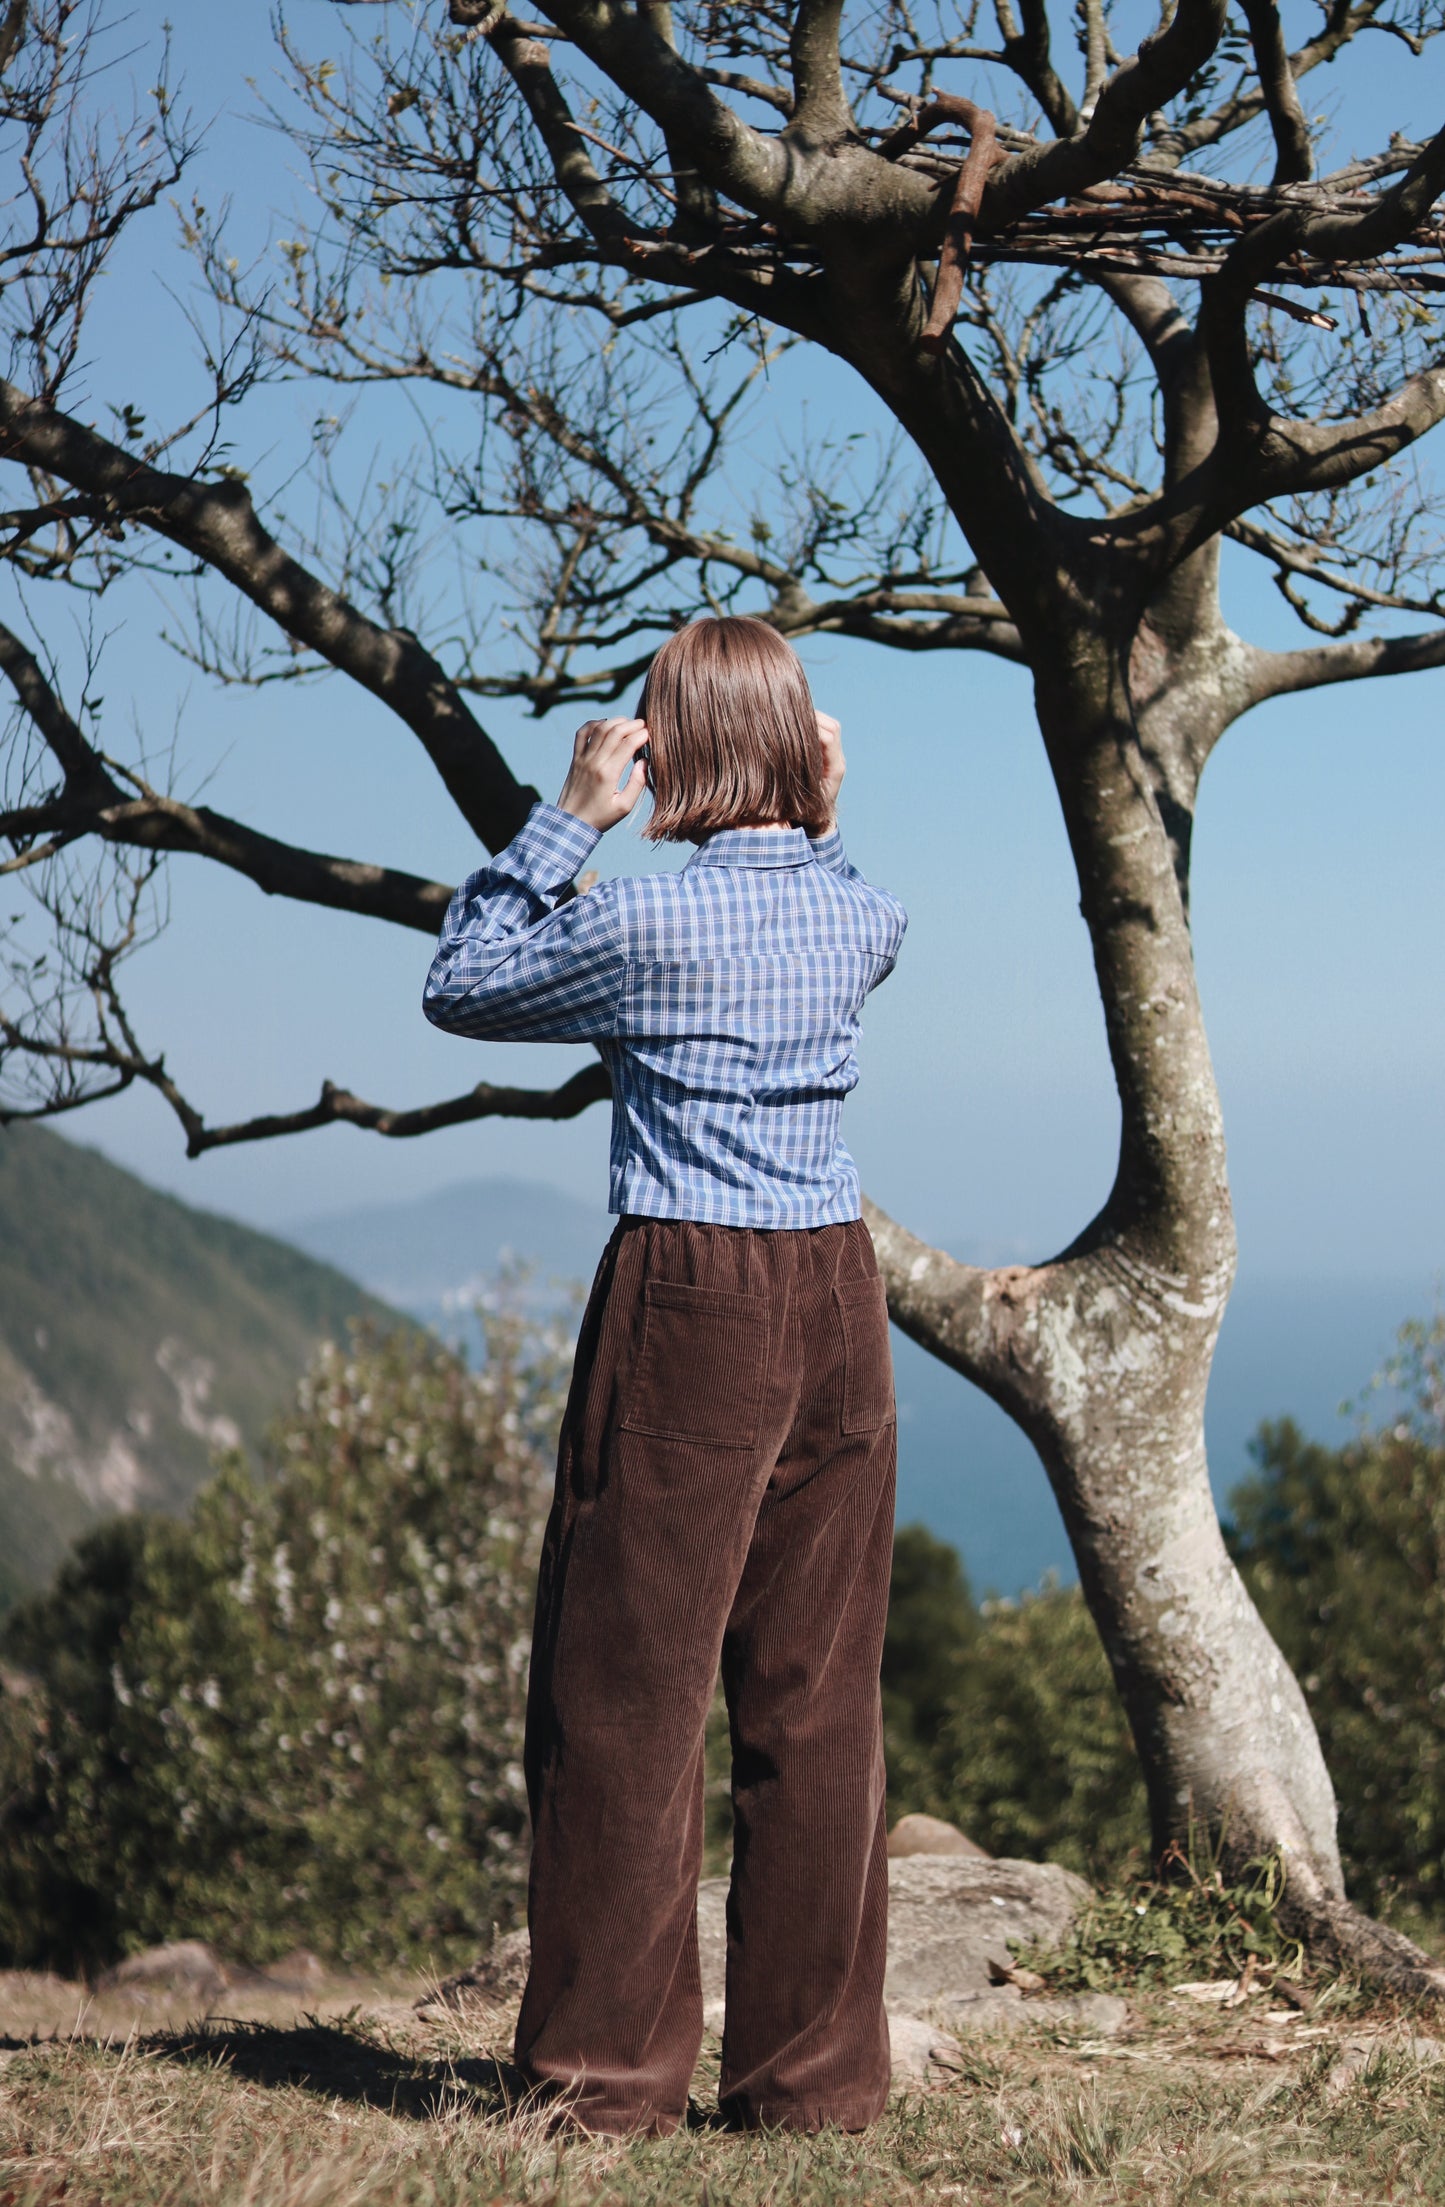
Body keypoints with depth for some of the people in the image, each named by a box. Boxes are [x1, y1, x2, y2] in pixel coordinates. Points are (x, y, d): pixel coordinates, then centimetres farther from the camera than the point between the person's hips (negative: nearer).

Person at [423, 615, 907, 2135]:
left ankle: (612, 2068, 7)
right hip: (837, 1294, 5)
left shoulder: (646, 923, -10)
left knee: (628, 1688, 3)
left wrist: (568, 817, 3)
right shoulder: (868, 918, 6)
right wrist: (821, 819, 19)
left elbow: (459, 986, 6)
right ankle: (812, 2069, 13)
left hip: (687, 1299, -5)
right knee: (817, 1694, 8)